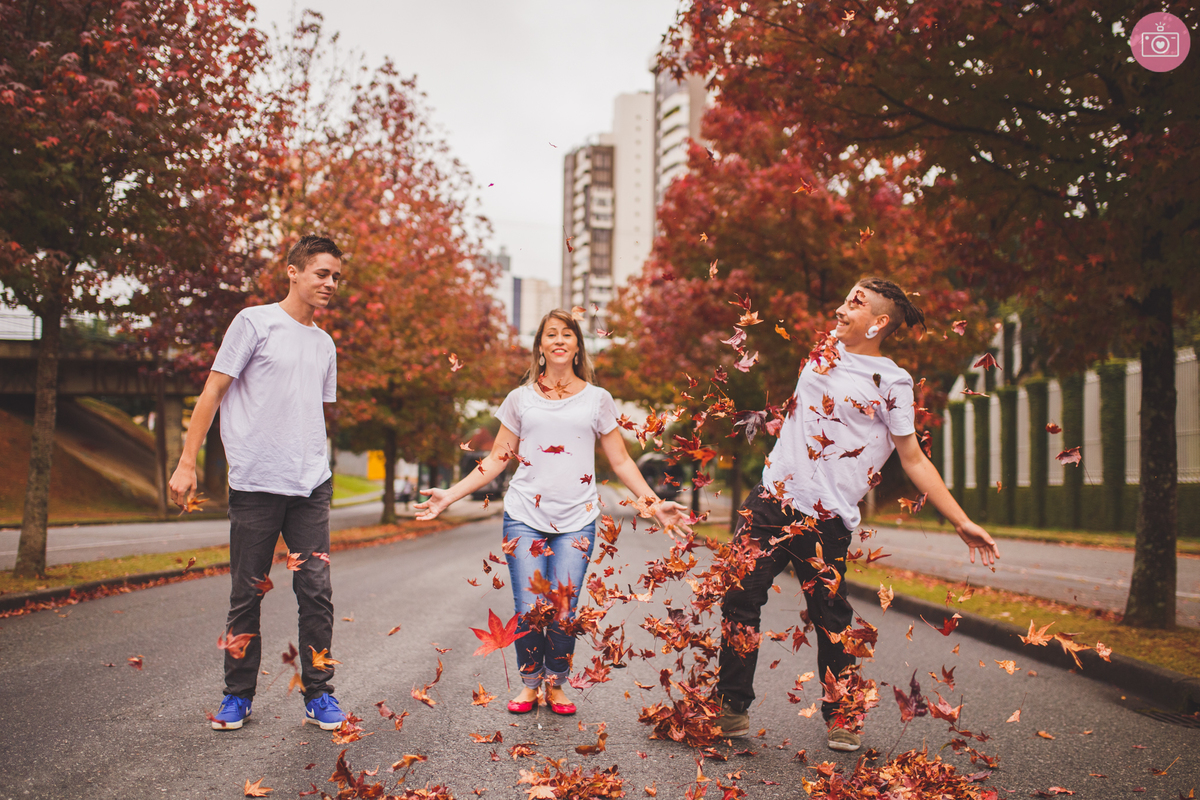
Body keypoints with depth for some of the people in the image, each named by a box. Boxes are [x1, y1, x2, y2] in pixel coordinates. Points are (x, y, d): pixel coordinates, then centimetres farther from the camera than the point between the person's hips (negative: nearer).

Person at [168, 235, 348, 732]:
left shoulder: (325, 345, 17)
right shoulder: (255, 322, 0)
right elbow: (214, 390, -2)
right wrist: (187, 462, -7)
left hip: (311, 486, 4)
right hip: (256, 484, -4)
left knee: (316, 591, 0)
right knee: (247, 594, 3)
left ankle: (318, 695, 9)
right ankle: (238, 695, 16)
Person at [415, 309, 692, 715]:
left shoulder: (597, 399, 10)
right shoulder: (520, 399, 10)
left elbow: (620, 461, 12)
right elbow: (497, 459, 13)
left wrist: (654, 503, 4)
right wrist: (449, 495, 6)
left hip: (576, 520, 0)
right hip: (525, 517, 0)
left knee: (564, 611, -5)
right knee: (528, 610, -3)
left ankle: (556, 685, 18)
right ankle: (529, 684, 20)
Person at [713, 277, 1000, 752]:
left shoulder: (891, 383, -4)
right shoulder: (827, 346, 11)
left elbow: (913, 459, -2)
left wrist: (961, 522, -5)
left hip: (825, 518, -5)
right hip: (771, 499, 5)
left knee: (831, 619, 2)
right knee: (740, 600, 2)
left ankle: (839, 718, 21)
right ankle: (732, 709, 13)